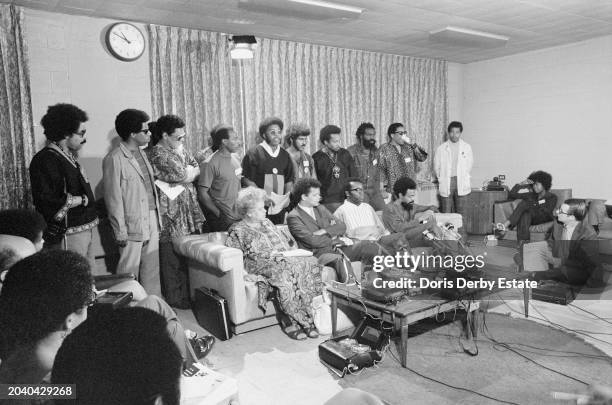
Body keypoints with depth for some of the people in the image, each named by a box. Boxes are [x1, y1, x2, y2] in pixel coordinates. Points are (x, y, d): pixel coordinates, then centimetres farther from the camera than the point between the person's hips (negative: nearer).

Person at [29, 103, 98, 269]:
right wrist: (81, 200, -15)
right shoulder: (45, 160, -16)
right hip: (68, 235, -9)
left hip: (85, 230, 10)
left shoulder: (70, 156, 14)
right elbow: (46, 203, -24)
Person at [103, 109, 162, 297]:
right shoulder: (114, 159, -12)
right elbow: (113, 199, -13)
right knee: (129, 274, 2)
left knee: (152, 272, 14)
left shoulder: (141, 154, 13)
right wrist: (120, 232, -13)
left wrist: (158, 218, 12)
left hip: (152, 223, 8)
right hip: (132, 227, -7)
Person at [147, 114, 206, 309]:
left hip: (188, 209, 8)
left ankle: (188, 292, 24)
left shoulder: (179, 150, 13)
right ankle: (175, 298, 15)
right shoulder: (157, 153, -14)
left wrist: (187, 173, -8)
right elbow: (182, 175, -19)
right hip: (170, 214, -8)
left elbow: (197, 169, 11)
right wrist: (179, 152, -5)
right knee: (172, 258, 2)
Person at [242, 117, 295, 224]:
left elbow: (289, 181, 16)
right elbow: (247, 180, -6)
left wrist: (287, 197, -1)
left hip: (280, 208, 5)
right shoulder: (253, 154, -3)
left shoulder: (285, 155, 12)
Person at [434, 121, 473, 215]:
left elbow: (469, 164, 9)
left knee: (461, 213, 5)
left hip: (462, 185, 1)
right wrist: (441, 179, 5)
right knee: (446, 213, 1)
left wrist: (462, 177, 7)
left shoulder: (467, 147, 2)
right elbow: (436, 167, 7)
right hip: (446, 184, -1)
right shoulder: (441, 149, 0)